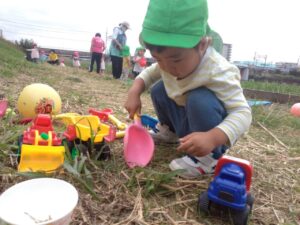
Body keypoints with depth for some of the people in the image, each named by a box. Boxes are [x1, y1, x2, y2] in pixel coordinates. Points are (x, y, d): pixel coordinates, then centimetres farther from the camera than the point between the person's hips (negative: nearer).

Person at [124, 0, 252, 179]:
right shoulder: (169, 60, -13)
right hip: (185, 121, 7)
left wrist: (212, 138, -54)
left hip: (214, 130, -6)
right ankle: (170, 131, 22)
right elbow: (149, 73, 6)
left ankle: (209, 158, -16)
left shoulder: (218, 71, -36)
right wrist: (134, 92, -15)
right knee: (159, 89, -4)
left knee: (200, 99, -36)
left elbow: (242, 113, -37)